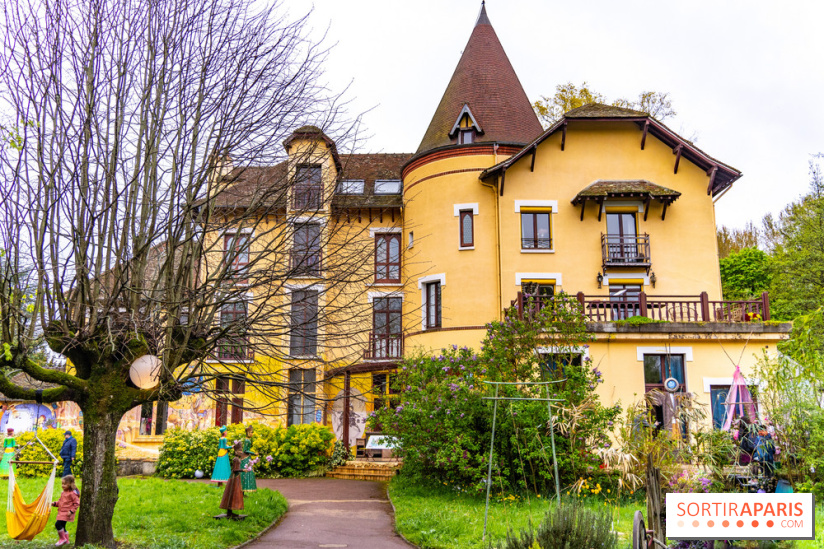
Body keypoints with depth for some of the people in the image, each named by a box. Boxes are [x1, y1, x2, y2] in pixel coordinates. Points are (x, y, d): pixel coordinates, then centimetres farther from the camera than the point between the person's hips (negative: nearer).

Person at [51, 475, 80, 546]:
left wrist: (71, 511, -20)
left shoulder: (72, 493, -14)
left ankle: (62, 539, -3)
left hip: (66, 513, -9)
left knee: (58, 524, -18)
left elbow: (77, 503, -14)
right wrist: (55, 503, 3)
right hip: (61, 512, 9)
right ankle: (66, 540, 28)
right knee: (62, 526, 13)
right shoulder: (63, 493, 13)